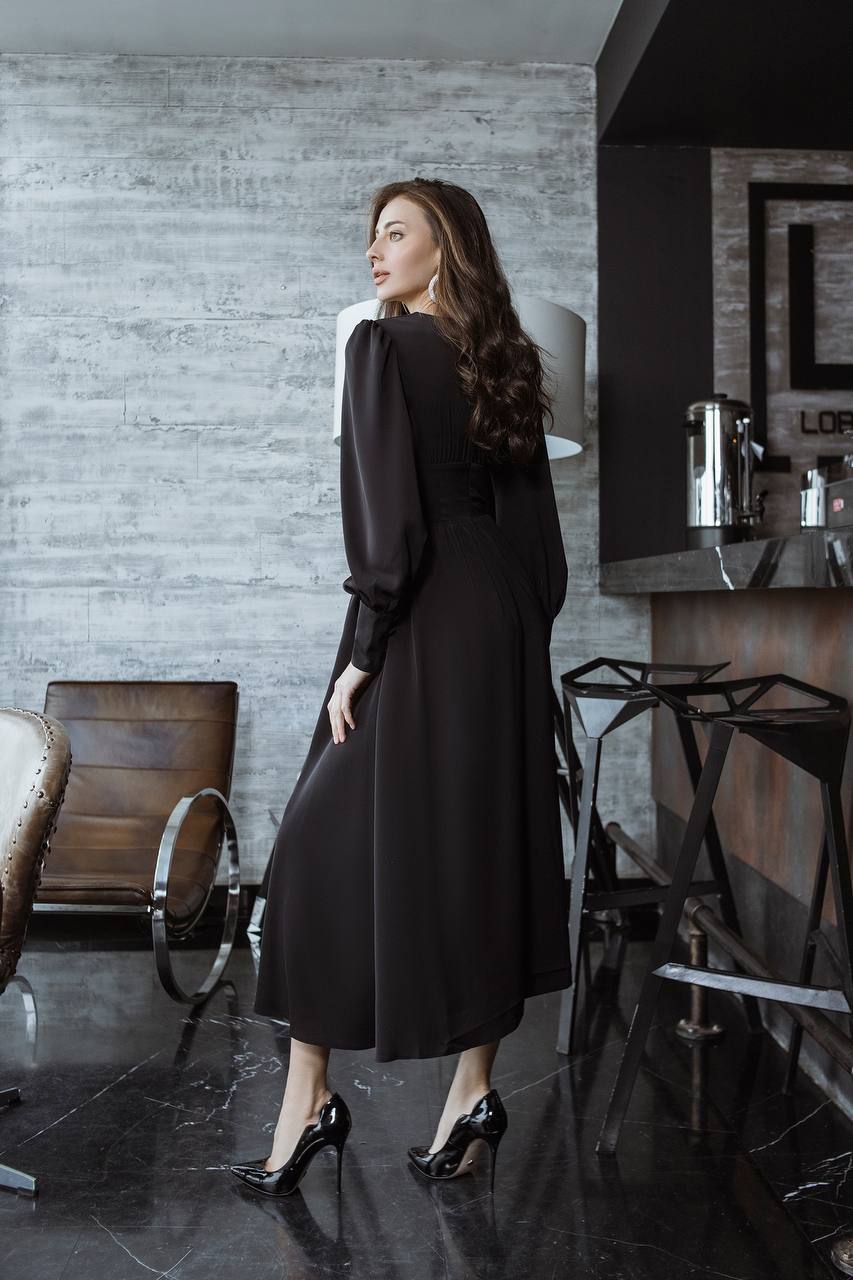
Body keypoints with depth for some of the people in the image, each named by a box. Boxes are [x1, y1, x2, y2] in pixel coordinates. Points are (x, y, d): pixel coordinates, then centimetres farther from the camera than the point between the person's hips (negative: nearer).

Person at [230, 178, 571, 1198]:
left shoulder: (384, 345, -8)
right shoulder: (505, 356, 12)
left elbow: (387, 516, -17)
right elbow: (535, 519, 11)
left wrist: (361, 653, -13)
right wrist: (521, 635, 16)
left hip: (424, 621, -7)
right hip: (508, 622, 7)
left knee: (331, 845, 3)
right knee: (486, 844, 10)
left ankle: (309, 1102, 10)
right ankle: (474, 1091, 18)